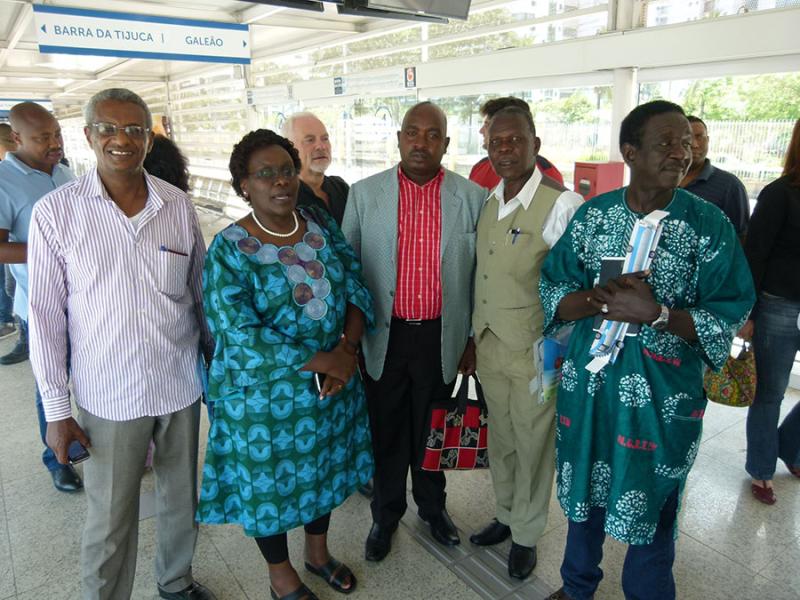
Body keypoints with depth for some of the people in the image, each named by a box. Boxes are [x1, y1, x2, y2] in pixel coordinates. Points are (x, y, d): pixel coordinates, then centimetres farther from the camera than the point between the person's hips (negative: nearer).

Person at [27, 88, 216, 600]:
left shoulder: (178, 205, -2)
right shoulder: (55, 213, -8)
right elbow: (46, 316, -5)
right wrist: (56, 409, -4)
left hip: (182, 384, 3)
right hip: (108, 395, -3)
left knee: (182, 498, 20)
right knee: (110, 522, 10)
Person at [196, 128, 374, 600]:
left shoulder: (321, 223, -2)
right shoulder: (229, 248, -16)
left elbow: (357, 287, -1)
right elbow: (242, 335, -22)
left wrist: (348, 349, -18)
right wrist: (323, 361, -22)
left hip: (333, 380, 5)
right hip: (265, 392, -4)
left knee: (325, 467, 22)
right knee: (269, 478, 15)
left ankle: (318, 551, 50)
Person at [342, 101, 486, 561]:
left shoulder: (473, 198, -3)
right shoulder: (364, 194, -3)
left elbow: (481, 275, 3)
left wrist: (474, 339, 4)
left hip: (442, 338, 0)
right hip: (384, 337, 0)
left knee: (432, 430, 18)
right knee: (387, 431, 15)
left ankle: (433, 505, 43)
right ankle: (386, 513, 38)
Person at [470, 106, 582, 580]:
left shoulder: (562, 205, -17)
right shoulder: (489, 202, 5)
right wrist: (476, 338, 13)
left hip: (534, 351, -6)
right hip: (489, 345, 6)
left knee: (533, 447, 13)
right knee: (501, 439, 21)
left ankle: (526, 535, 36)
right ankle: (506, 516, 44)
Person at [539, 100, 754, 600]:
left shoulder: (709, 224, -8)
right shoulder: (593, 214, -1)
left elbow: (729, 317, -10)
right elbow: (552, 289, -1)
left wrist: (655, 313, -25)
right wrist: (601, 301, -20)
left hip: (664, 395, -2)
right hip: (588, 381, 3)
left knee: (650, 504, 13)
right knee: (584, 489, 20)